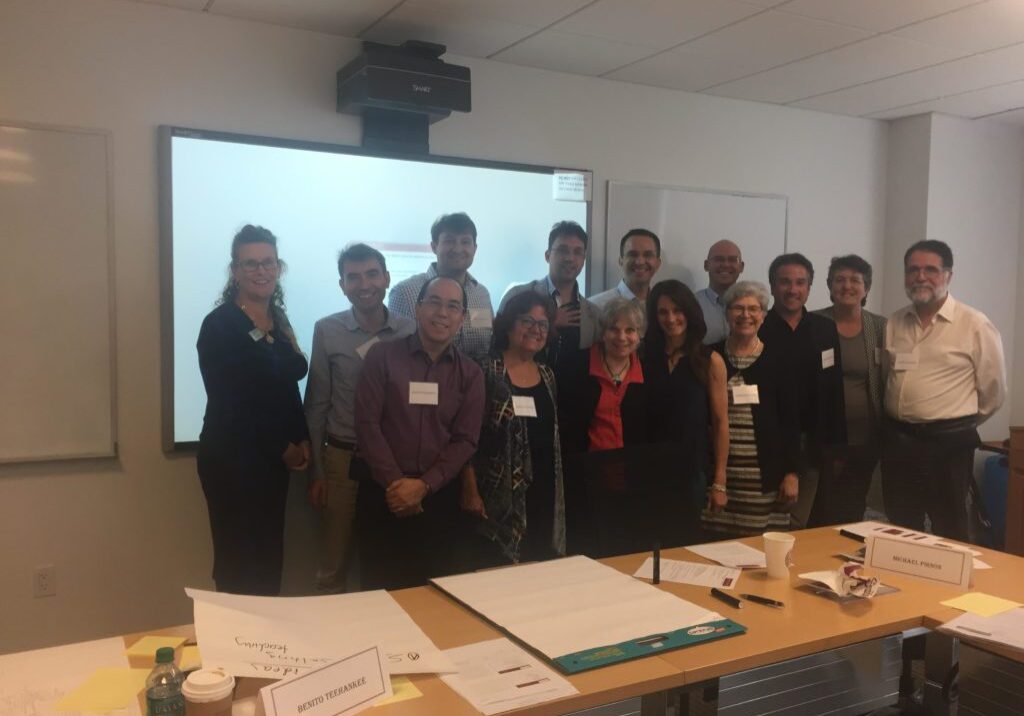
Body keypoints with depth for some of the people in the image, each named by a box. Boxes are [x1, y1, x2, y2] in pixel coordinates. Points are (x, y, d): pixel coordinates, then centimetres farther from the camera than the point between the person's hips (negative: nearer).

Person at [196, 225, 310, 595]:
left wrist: (302, 440, -1)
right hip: (232, 459, -7)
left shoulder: (278, 319, 11)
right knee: (238, 563, -1)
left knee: (269, 559, 12)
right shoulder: (219, 324, -11)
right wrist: (283, 448, -8)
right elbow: (228, 403, -15)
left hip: (274, 458, 7)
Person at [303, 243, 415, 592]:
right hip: (342, 458, -1)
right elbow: (316, 405, 0)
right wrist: (316, 471, 0)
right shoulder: (327, 330, -3)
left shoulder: (411, 331, -2)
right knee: (333, 565, 12)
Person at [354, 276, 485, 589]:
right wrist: (395, 482, -12)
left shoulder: (470, 373, 6)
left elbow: (465, 440, 0)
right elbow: (367, 423, -5)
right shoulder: (382, 356, 0)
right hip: (383, 491, -1)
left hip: (439, 495, 2)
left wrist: (424, 485, -11)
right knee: (379, 590, 4)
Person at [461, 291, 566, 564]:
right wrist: (470, 490, -14)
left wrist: (557, 488, 15)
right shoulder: (486, 372, -9)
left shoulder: (547, 375, 11)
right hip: (500, 496, -6)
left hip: (544, 492, 6)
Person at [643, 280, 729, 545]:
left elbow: (720, 423, -2)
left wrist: (719, 481, -5)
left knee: (686, 543, 10)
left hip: (692, 470, -1)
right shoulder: (645, 357, 4)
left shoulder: (710, 361, -2)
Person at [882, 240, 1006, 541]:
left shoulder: (975, 325, -8)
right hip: (897, 441, 5)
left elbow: (994, 391, -1)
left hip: (947, 444, -4)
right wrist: (901, 424, 13)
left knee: (949, 536, 7)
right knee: (902, 534, 15)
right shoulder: (894, 323, 7)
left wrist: (959, 423, 9)